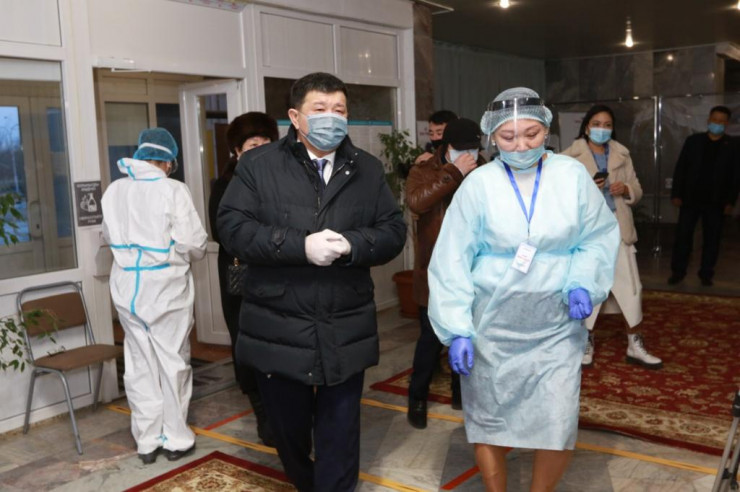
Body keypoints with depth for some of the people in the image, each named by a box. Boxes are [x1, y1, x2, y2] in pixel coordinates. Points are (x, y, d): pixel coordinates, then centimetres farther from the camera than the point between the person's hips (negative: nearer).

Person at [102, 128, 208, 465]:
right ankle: (176, 439, 19)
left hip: (127, 287, 5)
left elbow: (109, 237, 12)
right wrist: (181, 256, 8)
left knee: (139, 364, 12)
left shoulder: (114, 191, 2)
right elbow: (194, 243, -14)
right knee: (172, 362, 9)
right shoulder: (171, 190, -13)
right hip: (166, 285, -4)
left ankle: (147, 440, 22)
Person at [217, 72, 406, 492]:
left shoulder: (368, 170, 6)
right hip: (278, 330, 0)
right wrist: (301, 245, -21)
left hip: (345, 331, 1)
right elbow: (233, 227, -10)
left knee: (340, 437, 9)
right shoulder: (258, 164, -1)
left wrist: (352, 244, -19)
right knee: (289, 428, 19)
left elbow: (394, 232, 2)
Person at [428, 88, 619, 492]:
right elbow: (452, 260, -8)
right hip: (491, 326, 0)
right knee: (488, 421, 12)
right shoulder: (478, 184, -8)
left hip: (556, 326, 1)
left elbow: (599, 237, 4)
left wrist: (582, 283, -13)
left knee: (558, 426, -1)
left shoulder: (573, 176, -4)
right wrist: (457, 328, -13)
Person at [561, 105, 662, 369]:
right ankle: (586, 342, 22)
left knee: (630, 287, 3)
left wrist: (626, 189, -9)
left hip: (617, 229, 3)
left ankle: (634, 346, 16)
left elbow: (637, 190, 13)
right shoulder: (570, 156, -1)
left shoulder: (622, 155, 11)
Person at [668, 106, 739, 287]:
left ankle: (706, 274, 15)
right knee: (683, 235, 1)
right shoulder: (693, 141, 3)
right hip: (690, 198, 0)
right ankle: (678, 271, 11)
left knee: (712, 239, 5)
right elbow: (680, 168, 2)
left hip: (715, 201, 0)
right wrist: (676, 194, -4)